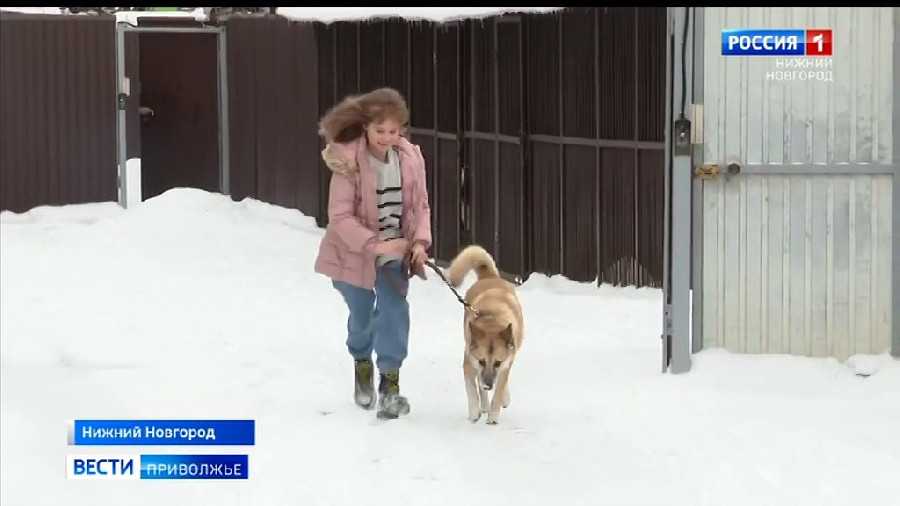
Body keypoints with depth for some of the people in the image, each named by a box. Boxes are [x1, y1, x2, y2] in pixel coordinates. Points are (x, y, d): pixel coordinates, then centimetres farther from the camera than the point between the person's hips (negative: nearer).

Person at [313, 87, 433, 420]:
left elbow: (421, 205, 0)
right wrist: (374, 244, -32)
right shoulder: (348, 161, -24)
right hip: (355, 253, -2)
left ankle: (390, 383, -4)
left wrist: (420, 241, -15)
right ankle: (362, 363, 46)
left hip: (396, 252, 2)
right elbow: (340, 216, -24)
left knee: (394, 311, -13)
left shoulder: (410, 158, -10)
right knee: (361, 315, 16)